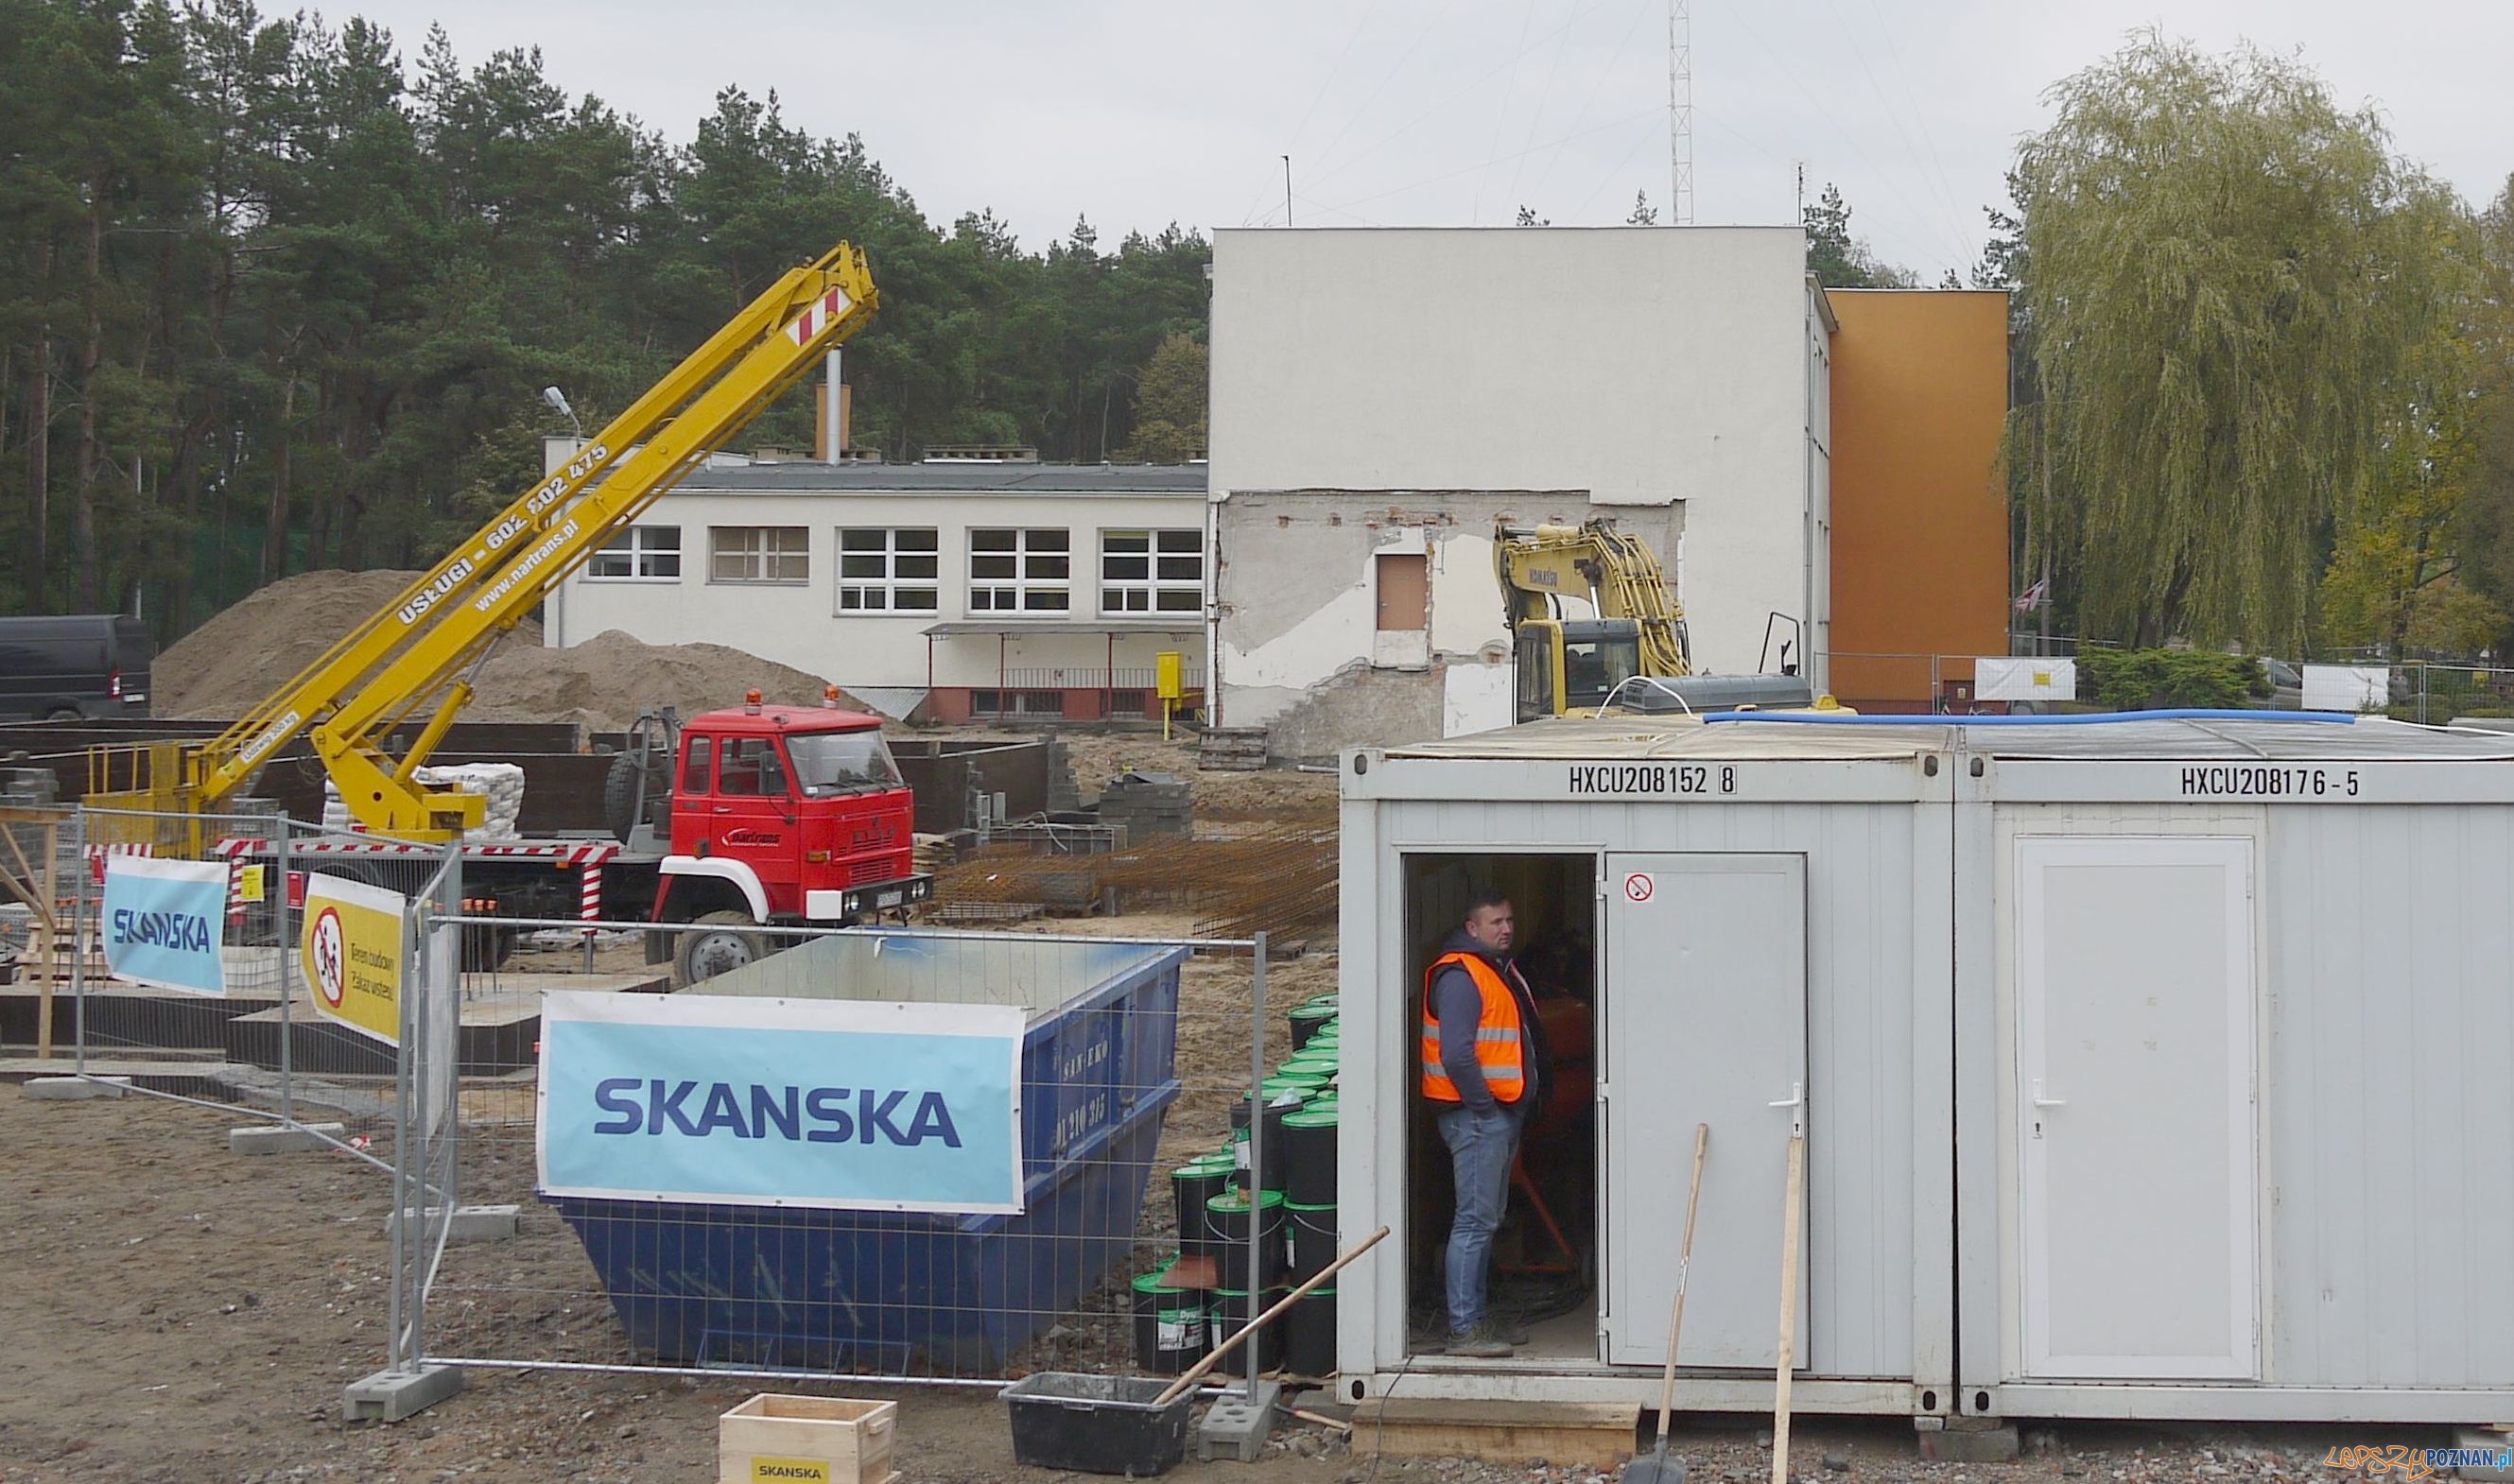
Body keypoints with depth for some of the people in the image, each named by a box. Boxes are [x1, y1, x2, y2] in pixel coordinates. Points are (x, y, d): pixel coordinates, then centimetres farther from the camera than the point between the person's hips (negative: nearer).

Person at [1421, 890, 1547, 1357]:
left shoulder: (1501, 971, 18)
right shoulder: (1460, 976, -15)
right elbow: (1455, 1053, -24)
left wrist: (1524, 1102, 15)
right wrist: (1484, 1103, -18)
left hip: (1503, 1114, 10)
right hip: (1476, 1115, -10)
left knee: (1487, 1220, 15)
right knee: (1475, 1221, -9)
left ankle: (1475, 1316, 23)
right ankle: (1463, 1330, -6)